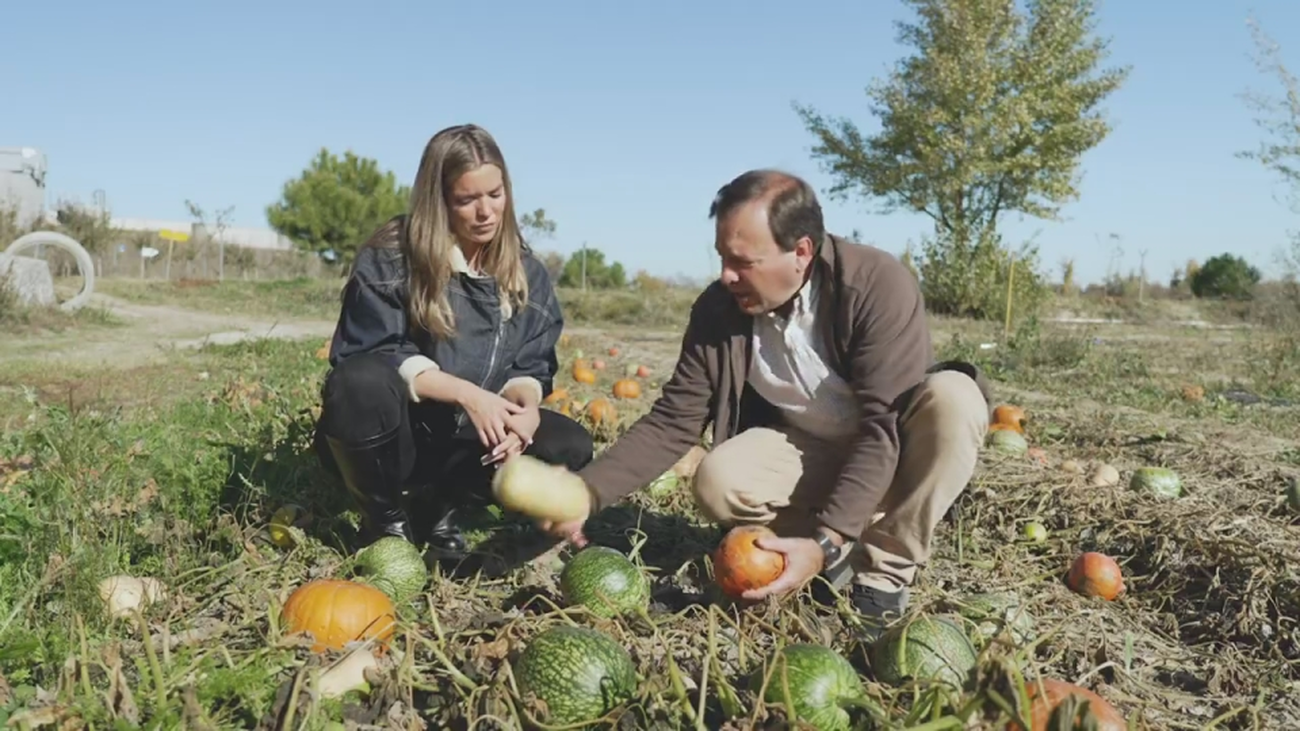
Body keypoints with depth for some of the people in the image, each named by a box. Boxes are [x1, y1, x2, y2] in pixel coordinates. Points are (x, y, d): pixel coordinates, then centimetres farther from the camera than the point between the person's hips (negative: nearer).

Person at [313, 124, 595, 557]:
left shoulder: (525, 272, 1)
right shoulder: (390, 256, -13)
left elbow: (530, 367, -1)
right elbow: (374, 355, -20)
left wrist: (525, 404, -26)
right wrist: (467, 394, -32)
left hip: (470, 438, 4)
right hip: (388, 438, -3)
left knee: (569, 446, -17)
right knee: (361, 381, -36)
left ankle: (437, 508, 1)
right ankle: (386, 520, -8)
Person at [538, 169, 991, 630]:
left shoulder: (879, 285, -27)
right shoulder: (719, 309, -15)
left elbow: (881, 427, -31)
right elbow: (672, 423, -10)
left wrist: (823, 543, -40)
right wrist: (588, 490, -24)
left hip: (896, 447, -2)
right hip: (808, 451, 3)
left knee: (953, 396, -34)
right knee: (718, 481, -26)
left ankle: (886, 567, -16)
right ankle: (847, 550, -1)